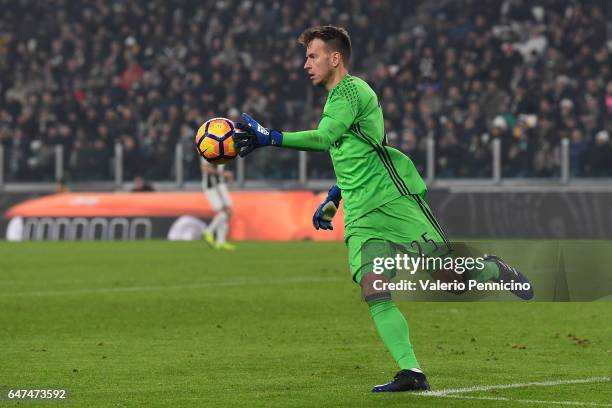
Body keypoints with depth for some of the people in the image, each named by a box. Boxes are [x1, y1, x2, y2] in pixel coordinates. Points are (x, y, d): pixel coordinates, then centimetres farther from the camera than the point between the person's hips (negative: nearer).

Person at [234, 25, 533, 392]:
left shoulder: (351, 90, -8)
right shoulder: (338, 98, 21)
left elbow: (324, 138, -23)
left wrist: (271, 138, -26)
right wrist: (332, 200, 26)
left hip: (395, 201, -8)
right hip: (360, 216, 8)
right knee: (374, 292, -10)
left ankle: (497, 271, 23)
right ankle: (411, 373, -13)